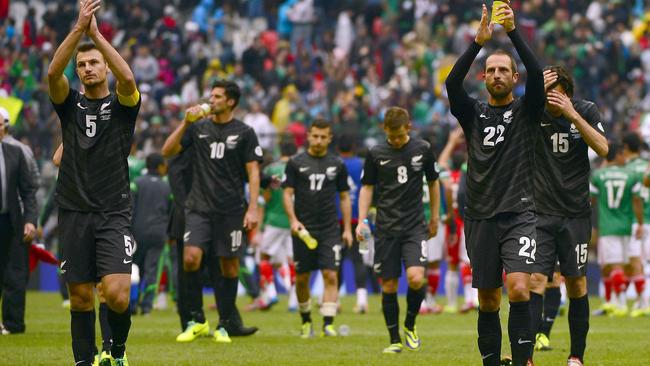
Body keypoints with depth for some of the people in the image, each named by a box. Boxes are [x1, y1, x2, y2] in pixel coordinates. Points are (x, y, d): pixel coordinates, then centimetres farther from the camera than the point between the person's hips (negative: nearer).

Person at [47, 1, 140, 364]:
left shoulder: (122, 105, 4)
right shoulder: (71, 104, 9)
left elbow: (127, 79, -20)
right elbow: (53, 73, -12)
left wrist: (96, 34, -19)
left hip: (114, 214, -2)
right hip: (74, 212, 2)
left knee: (117, 294, -15)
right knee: (81, 297, 4)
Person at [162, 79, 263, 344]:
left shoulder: (244, 133, 2)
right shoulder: (198, 128, 8)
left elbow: (253, 172, 0)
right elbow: (168, 151, 3)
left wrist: (253, 208, -8)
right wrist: (185, 123, -8)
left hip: (231, 210, -1)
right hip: (199, 208, 1)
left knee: (229, 267, 2)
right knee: (191, 258, -15)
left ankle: (223, 326, 12)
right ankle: (197, 321, -3)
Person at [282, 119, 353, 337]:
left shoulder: (337, 165, 7)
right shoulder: (296, 163, 2)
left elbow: (344, 197, 12)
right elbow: (288, 193, 1)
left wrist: (347, 229, 7)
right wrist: (293, 220, -13)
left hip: (330, 229, 0)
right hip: (303, 229, 0)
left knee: (330, 275, -11)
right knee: (301, 278, 6)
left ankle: (328, 324, -13)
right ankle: (306, 321, 24)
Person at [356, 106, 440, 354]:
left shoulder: (423, 149, 1)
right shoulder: (376, 153, 0)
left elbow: (433, 182, 14)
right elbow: (367, 187, 7)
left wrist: (435, 217, 17)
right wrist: (362, 221, -3)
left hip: (415, 225, -1)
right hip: (386, 228, 1)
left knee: (416, 278, -18)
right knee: (389, 285, 1)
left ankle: (410, 325, 7)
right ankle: (395, 340, 12)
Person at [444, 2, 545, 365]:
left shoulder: (526, 110, 5)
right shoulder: (472, 112, 10)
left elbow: (537, 74, -14)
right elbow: (452, 82, -9)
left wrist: (513, 31, -23)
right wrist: (479, 41, -22)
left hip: (519, 215, -3)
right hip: (481, 218, 3)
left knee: (519, 289, -20)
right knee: (488, 301, 6)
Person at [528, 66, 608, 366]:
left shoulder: (586, 111, -2)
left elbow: (603, 149, -14)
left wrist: (572, 115, -22)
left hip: (575, 214, 1)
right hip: (540, 213, -1)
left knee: (577, 284, 6)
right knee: (535, 280, -12)